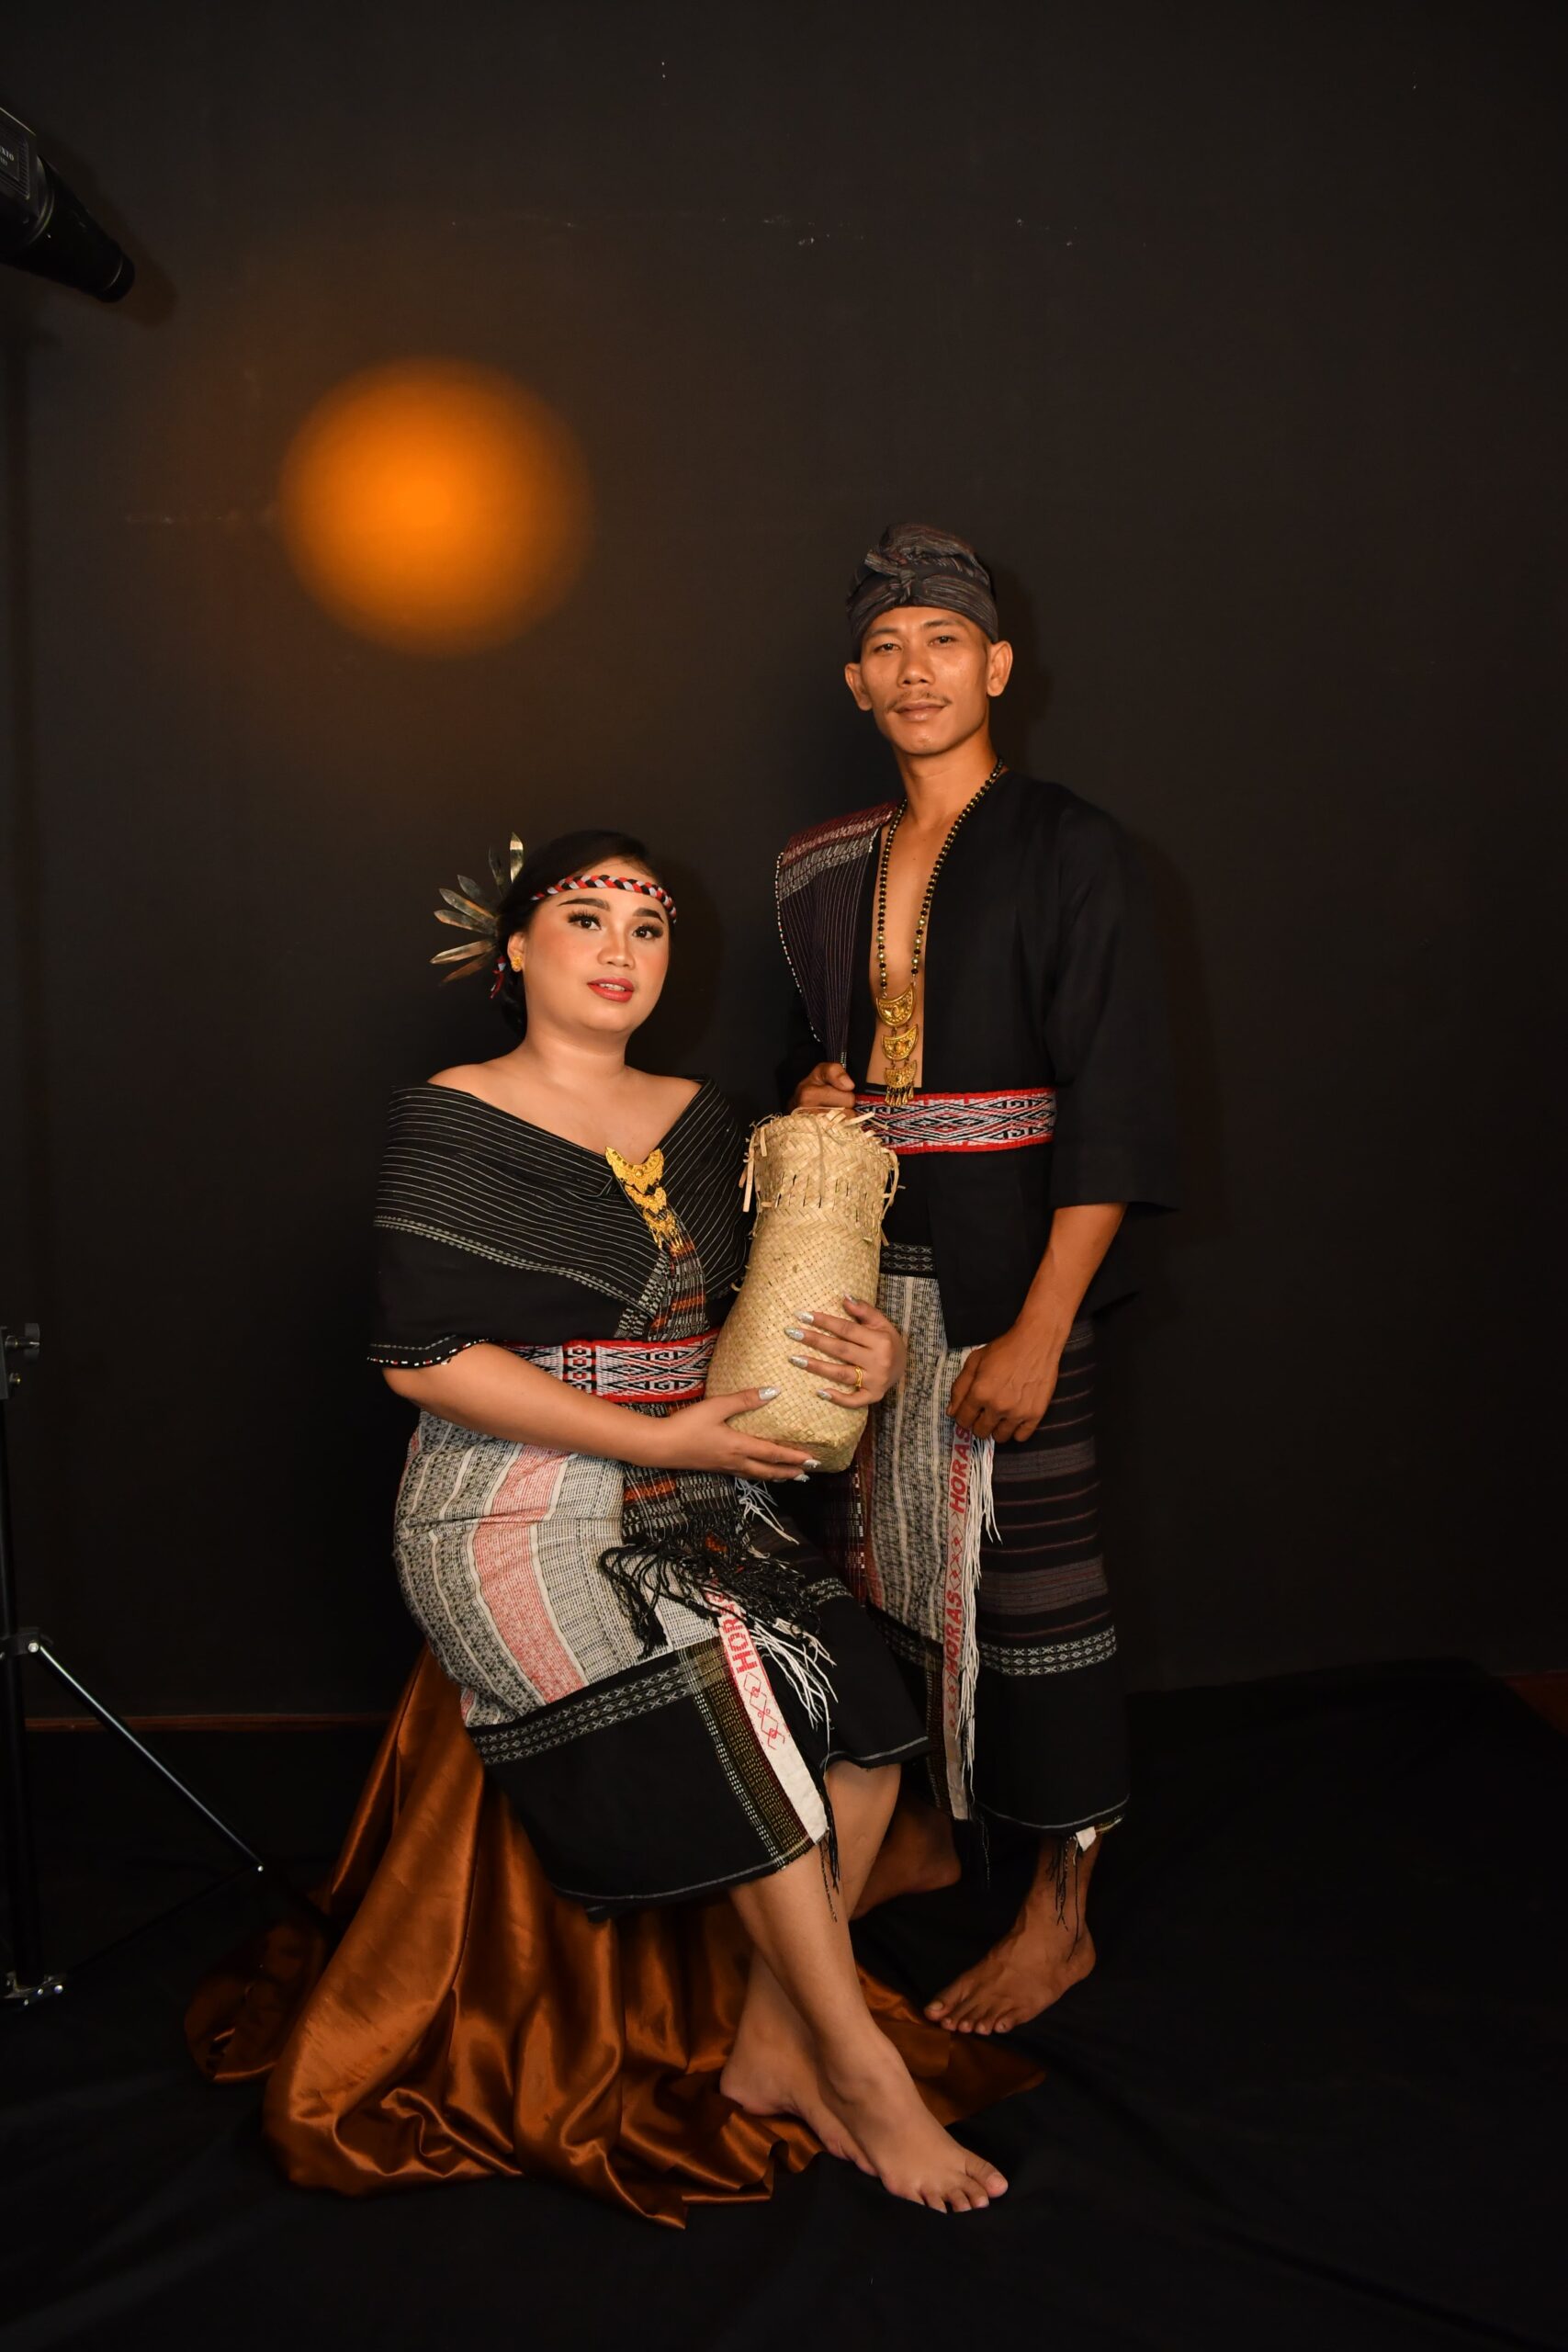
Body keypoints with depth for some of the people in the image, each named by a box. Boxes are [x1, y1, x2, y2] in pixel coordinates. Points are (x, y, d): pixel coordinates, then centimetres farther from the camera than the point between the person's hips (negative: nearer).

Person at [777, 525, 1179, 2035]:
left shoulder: (1065, 847, -7)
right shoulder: (826, 869, 12)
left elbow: (1114, 1107, -13)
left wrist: (1041, 1329, -19)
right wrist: (815, 1096, 2)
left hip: (1008, 1269, -6)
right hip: (866, 1262, 6)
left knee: (1023, 1562, 0)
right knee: (886, 1549, 13)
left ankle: (1059, 1918, 16)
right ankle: (923, 1828, 34)